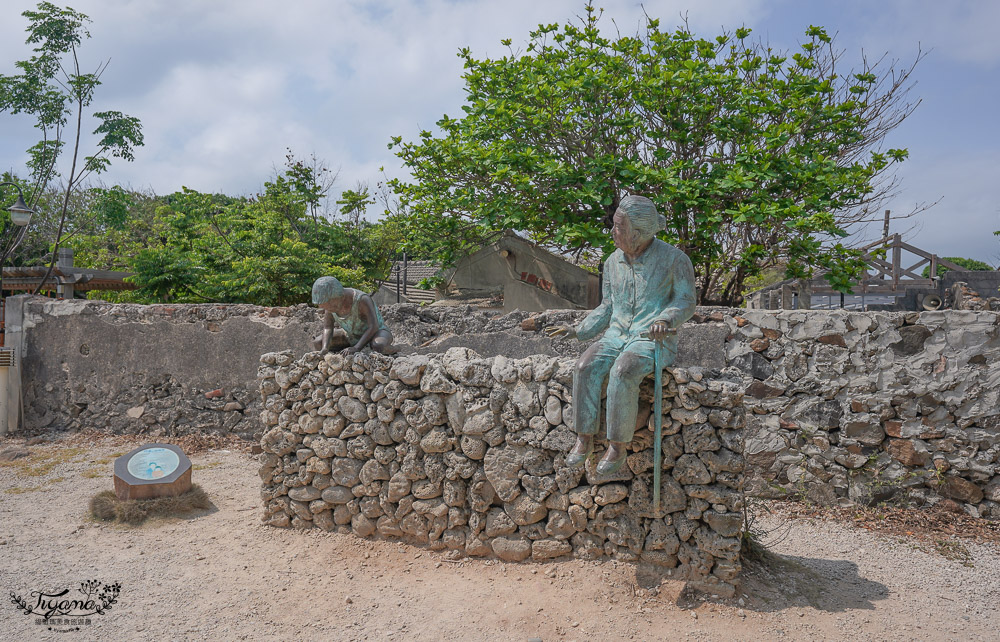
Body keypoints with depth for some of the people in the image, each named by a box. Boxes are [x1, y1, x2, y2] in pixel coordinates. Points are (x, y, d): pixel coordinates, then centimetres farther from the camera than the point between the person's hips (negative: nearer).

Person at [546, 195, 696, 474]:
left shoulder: (674, 258, -7)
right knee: (586, 367, -26)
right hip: (617, 336, 5)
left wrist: (665, 320, -24)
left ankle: (618, 446, -22)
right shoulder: (613, 262, 8)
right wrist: (577, 331, 6)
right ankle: (584, 439, -19)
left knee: (622, 374, -35)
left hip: (652, 340, -5)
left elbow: (685, 302, -3)